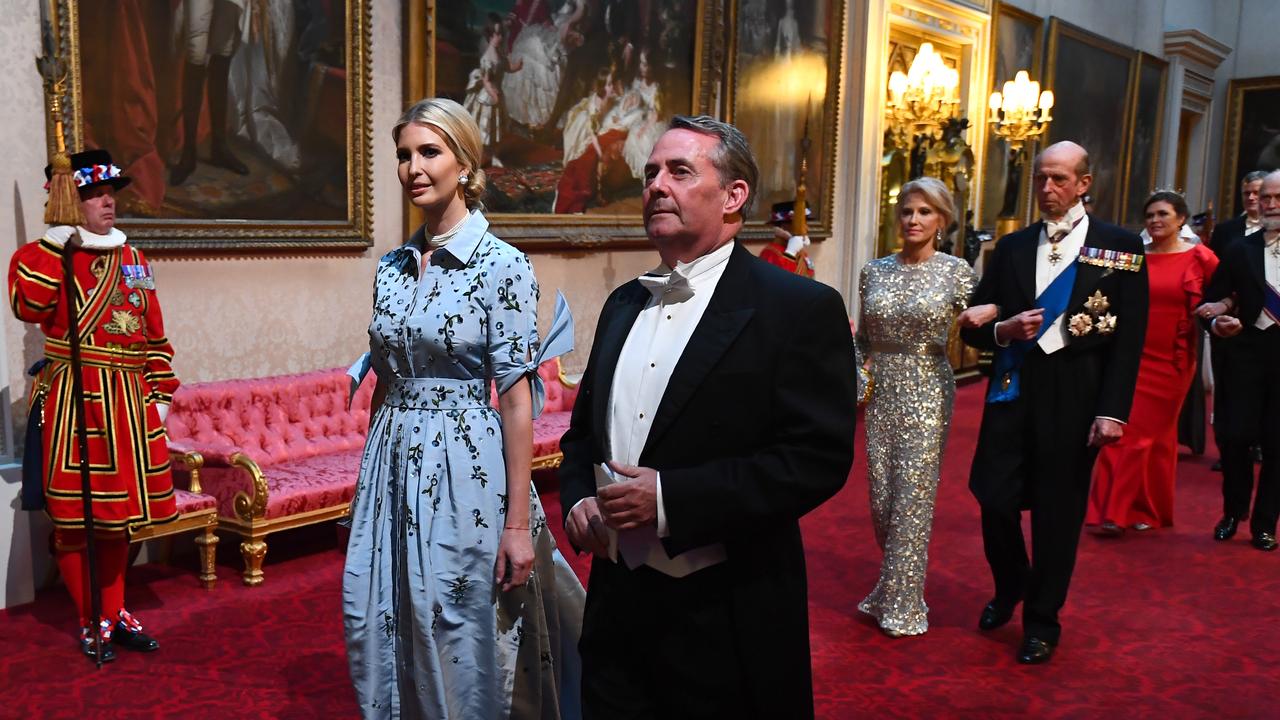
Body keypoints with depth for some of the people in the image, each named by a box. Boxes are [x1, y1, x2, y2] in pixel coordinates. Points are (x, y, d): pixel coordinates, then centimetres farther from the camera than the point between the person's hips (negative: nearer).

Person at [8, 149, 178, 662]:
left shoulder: (133, 260, 14)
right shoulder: (55, 255, -1)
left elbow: (155, 336, 15)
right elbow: (28, 306, -21)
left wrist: (160, 393, 11)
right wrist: (53, 244, -23)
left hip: (128, 402, 5)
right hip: (74, 402, -5)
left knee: (120, 512, 13)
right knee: (75, 517, 2)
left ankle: (115, 614, 26)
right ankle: (90, 622, 17)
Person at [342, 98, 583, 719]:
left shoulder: (502, 265, -10)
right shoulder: (391, 267, 7)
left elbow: (517, 399, -12)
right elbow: (385, 383, 14)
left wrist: (519, 522, -14)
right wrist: (369, 479, 15)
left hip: (465, 470, -6)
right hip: (392, 468, 6)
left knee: (463, 652, 7)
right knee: (387, 641, 15)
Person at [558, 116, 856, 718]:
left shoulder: (801, 309, -11)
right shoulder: (625, 304, 10)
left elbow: (818, 459, -18)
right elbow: (584, 429, 18)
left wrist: (670, 497, -22)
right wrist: (577, 499, -2)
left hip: (728, 621, -5)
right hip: (616, 602, 6)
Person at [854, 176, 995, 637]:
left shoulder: (956, 271, -4)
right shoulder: (874, 271, 5)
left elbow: (978, 327, 2)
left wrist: (987, 315, -19)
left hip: (927, 394, -3)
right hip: (880, 393, 4)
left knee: (913, 497, -1)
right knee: (881, 496, 10)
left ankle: (904, 606, 14)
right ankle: (895, 584, 34)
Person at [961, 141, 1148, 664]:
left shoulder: (1120, 247, -1)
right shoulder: (1011, 247, 9)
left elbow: (1129, 340, -5)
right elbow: (973, 326, 9)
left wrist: (1112, 411, -11)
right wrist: (1004, 330, -12)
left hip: (1074, 400, -3)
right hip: (1013, 392, 3)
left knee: (1058, 513, 6)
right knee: (995, 499, 4)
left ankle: (1042, 622, 26)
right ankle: (1009, 588, 34)